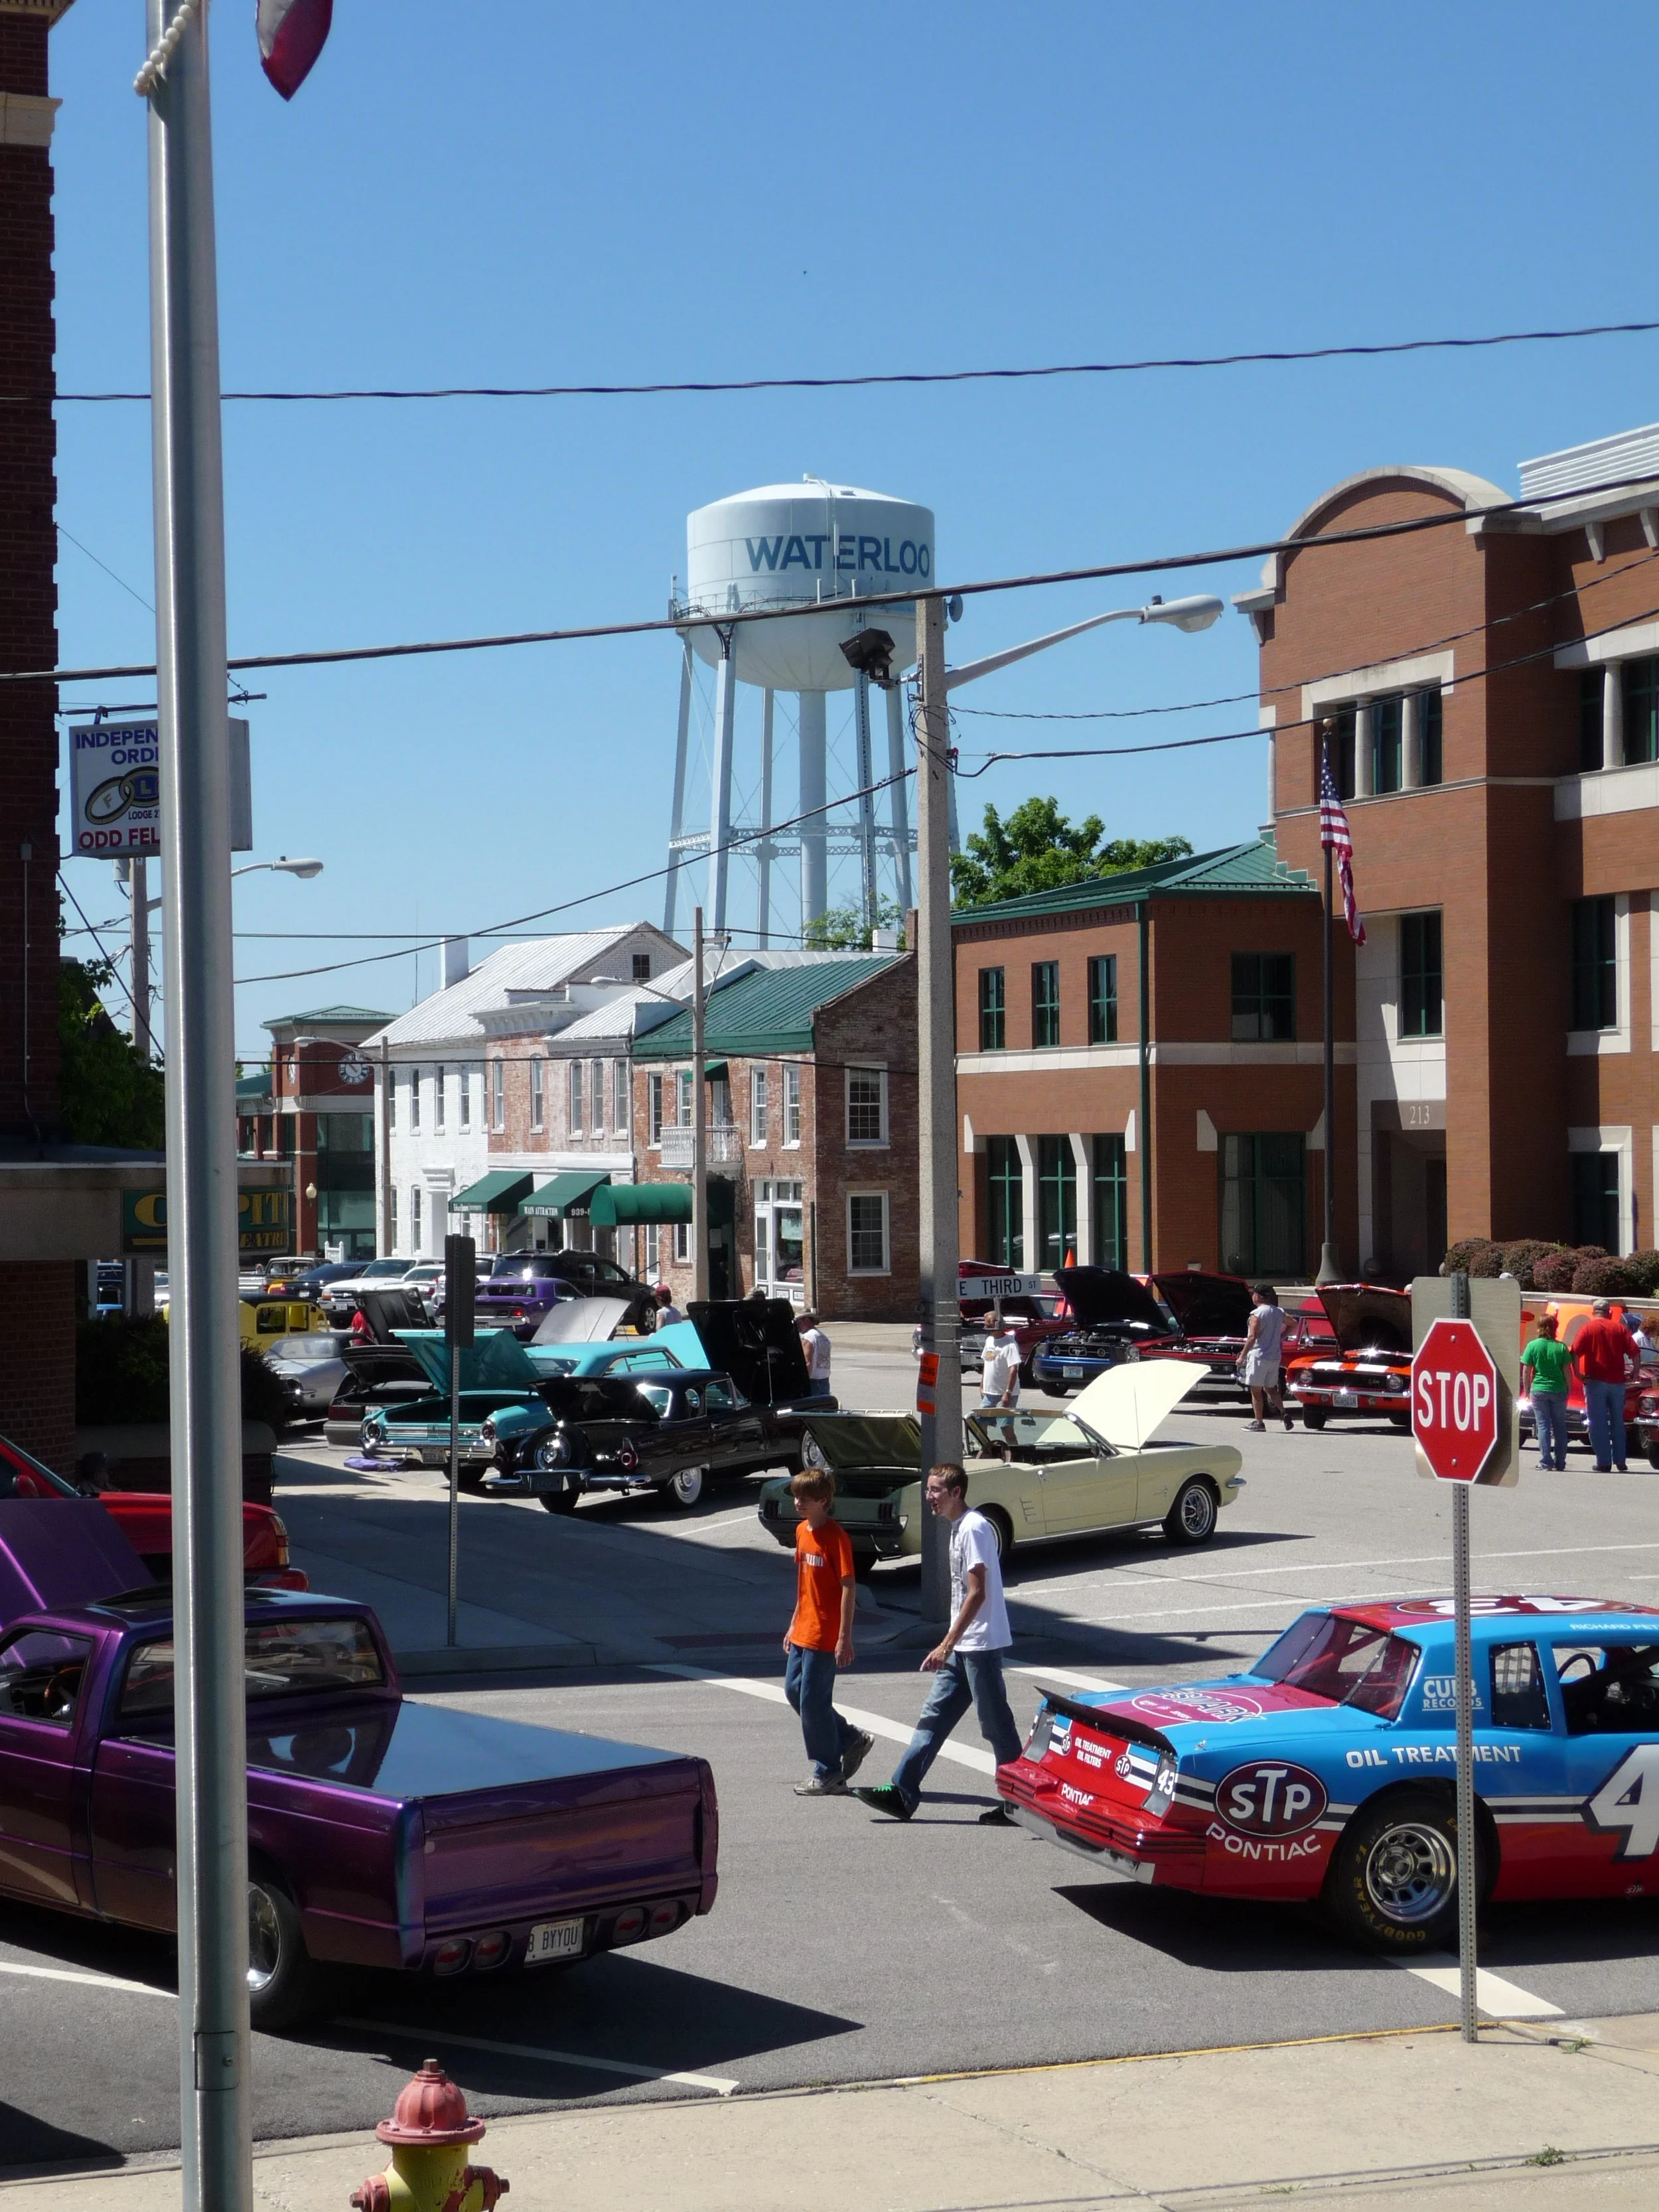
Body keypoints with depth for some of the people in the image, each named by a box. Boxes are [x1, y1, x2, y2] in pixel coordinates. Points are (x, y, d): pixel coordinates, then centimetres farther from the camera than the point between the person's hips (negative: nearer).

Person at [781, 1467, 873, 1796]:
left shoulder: (835, 1536, -16)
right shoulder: (802, 1531, 10)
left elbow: (848, 1587, -17)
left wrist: (845, 1638, -20)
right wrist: (794, 1624, 19)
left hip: (824, 1634, -9)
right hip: (803, 1631, 9)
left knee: (813, 1700, -4)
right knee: (793, 1689, 12)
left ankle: (828, 1775, 7)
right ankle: (851, 1740, 24)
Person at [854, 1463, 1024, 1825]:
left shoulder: (974, 1528, -16)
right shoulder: (959, 1527, 14)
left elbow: (977, 1593, -21)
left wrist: (947, 1645, -21)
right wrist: (949, 1645, 21)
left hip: (981, 1645, -10)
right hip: (963, 1646, 10)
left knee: (996, 1724, -2)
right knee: (934, 1717, 7)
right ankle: (902, 1793, 8)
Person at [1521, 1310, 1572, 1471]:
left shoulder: (1533, 1346, -5)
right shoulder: (1561, 1347, -2)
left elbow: (1526, 1371, -4)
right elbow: (1567, 1371, -1)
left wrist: (1527, 1391, 6)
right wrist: (1569, 1390, 10)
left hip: (1539, 1391, -1)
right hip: (1559, 1391, 1)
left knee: (1543, 1426, 2)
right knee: (1560, 1427, 10)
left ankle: (1546, 1462, -4)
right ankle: (1560, 1462, 11)